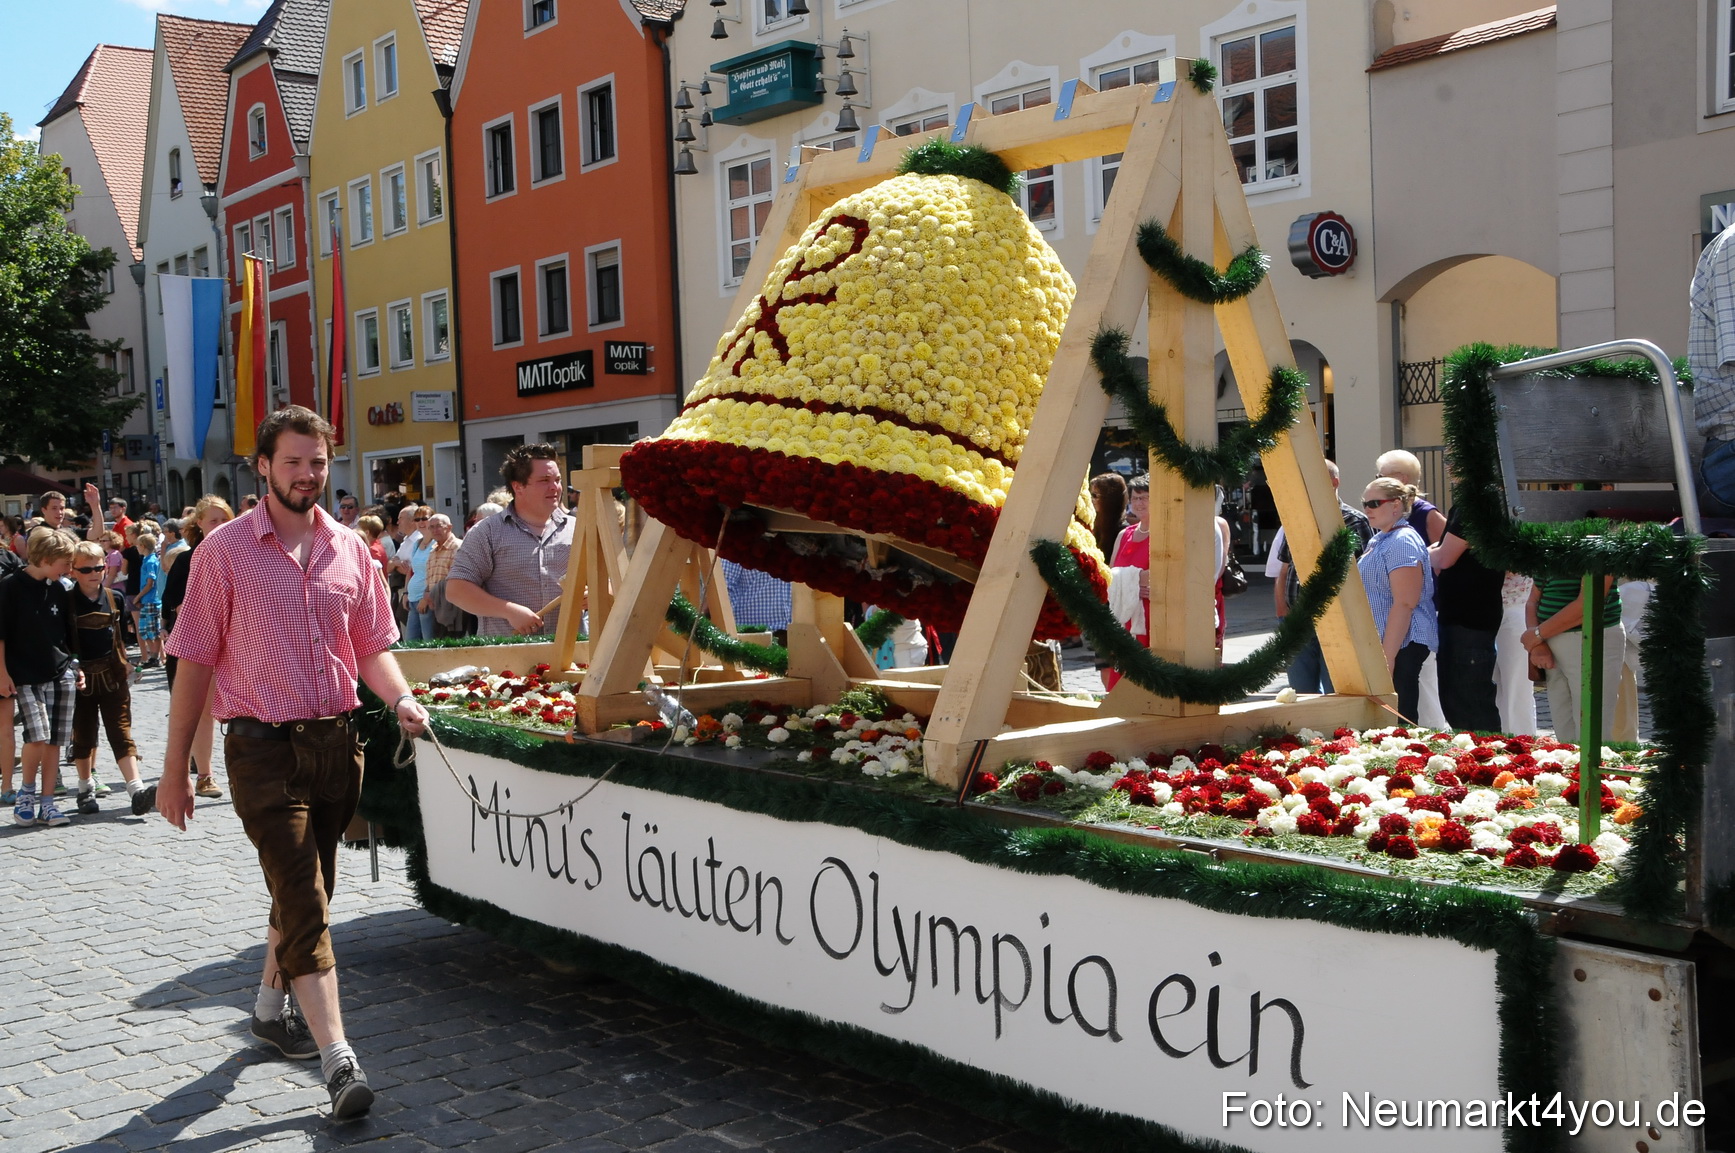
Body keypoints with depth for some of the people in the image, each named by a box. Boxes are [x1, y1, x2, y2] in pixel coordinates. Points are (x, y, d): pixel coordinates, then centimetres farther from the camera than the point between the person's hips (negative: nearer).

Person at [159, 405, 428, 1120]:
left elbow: (372, 646, 12)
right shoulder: (225, 550, -4)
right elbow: (195, 663, -2)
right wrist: (175, 767, -2)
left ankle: (271, 1005, 40)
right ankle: (338, 1059, -13)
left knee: (305, 891, 18)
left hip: (337, 740, 5)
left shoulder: (349, 549, 7)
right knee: (303, 899, -11)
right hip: (263, 746, -4)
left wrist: (401, 698, -9)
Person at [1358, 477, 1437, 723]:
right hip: (1380, 645, 10)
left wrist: (1387, 657, -24)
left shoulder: (1402, 542, -14)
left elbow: (1404, 604, -21)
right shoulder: (1378, 540, 17)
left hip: (1399, 646, -10)